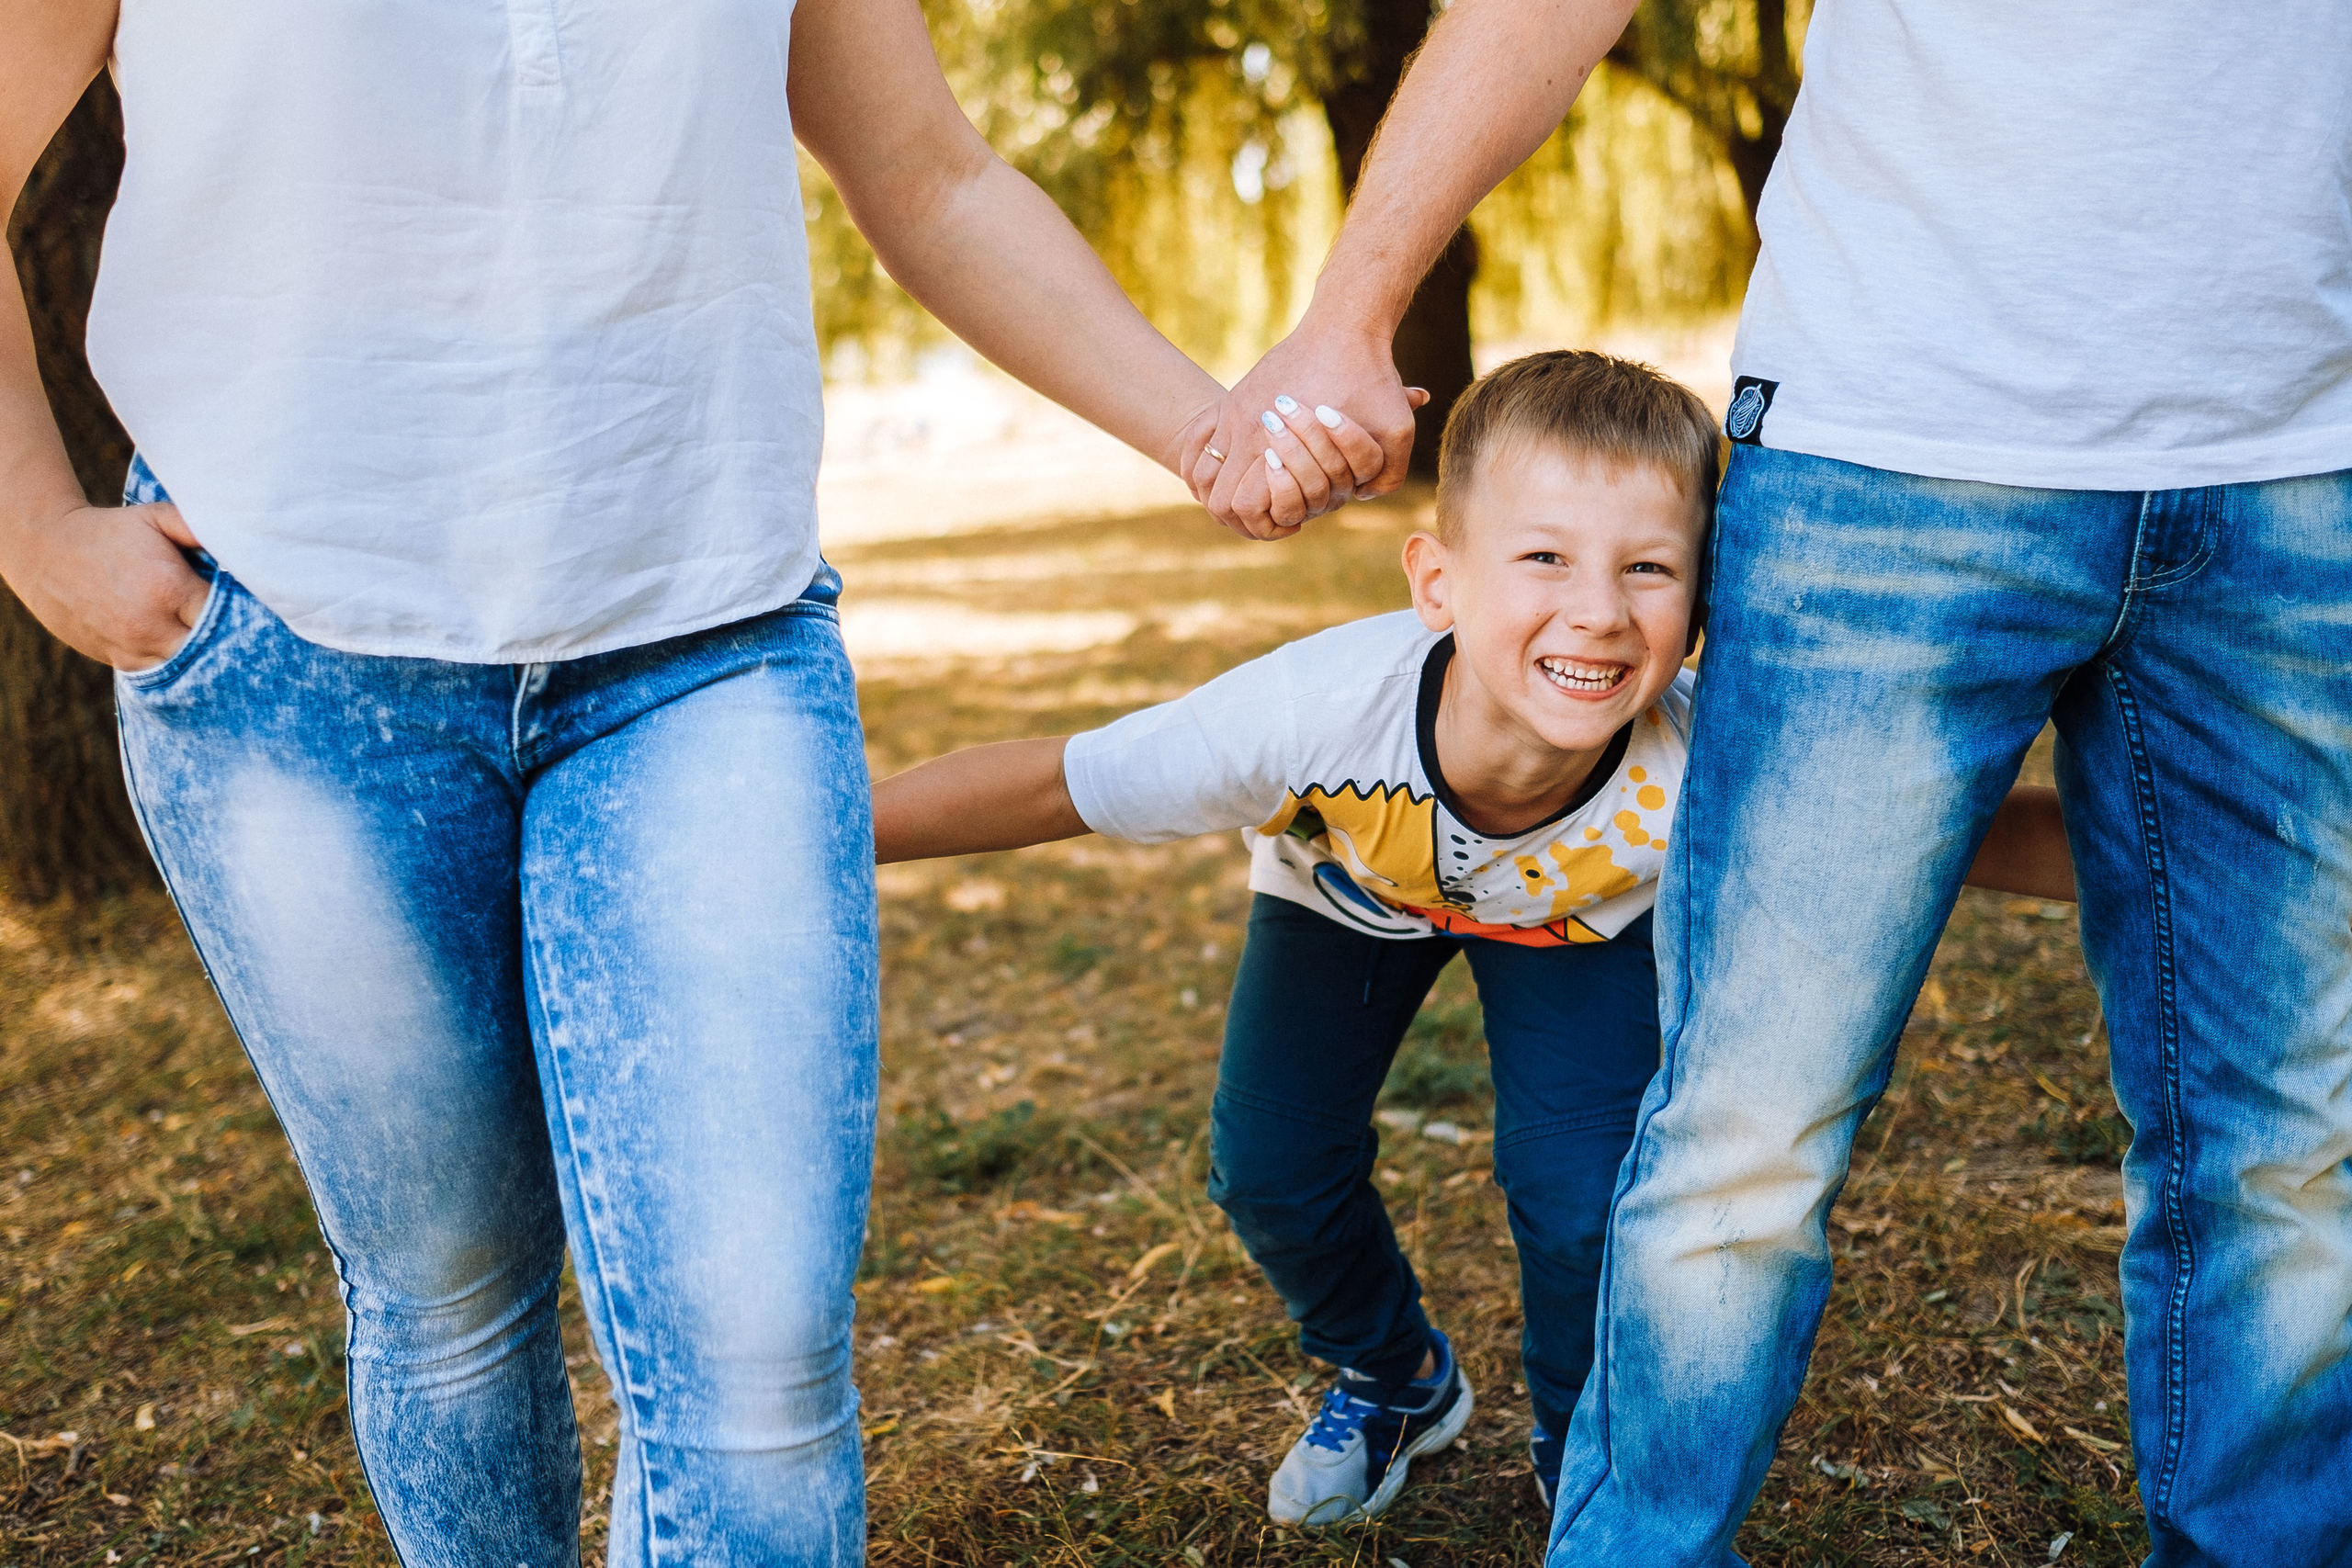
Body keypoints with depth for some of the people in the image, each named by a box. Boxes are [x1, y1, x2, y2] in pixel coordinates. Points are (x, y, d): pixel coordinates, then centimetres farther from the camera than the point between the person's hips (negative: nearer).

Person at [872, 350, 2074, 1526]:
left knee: (1579, 1192, -14)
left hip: (1581, 910, 0)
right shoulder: (1321, 714, -44)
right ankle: (1397, 1380, 30)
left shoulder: (1698, 769, -42)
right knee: (1270, 1169, -5)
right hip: (1351, 891, 1)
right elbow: (1055, 790, -33)